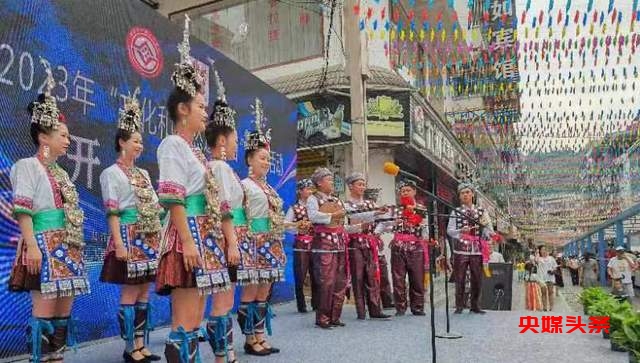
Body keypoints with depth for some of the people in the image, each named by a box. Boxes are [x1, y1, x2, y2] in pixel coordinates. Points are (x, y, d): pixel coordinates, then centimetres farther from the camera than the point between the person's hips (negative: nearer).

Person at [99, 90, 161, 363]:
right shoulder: (112, 173, -3)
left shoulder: (143, 173, 17)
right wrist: (119, 244, -19)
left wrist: (159, 238, 13)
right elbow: (112, 212, -11)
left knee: (144, 294, 8)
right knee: (129, 294, -4)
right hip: (129, 238, -7)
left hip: (149, 239, 7)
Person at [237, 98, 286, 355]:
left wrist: (276, 244, 16)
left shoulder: (268, 187, 16)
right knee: (251, 291, -2)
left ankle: (260, 337, 18)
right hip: (254, 243, -8)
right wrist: (247, 242, -17)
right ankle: (250, 340, 8)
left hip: (270, 245, 8)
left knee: (264, 292, 10)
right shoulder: (244, 185, -7)